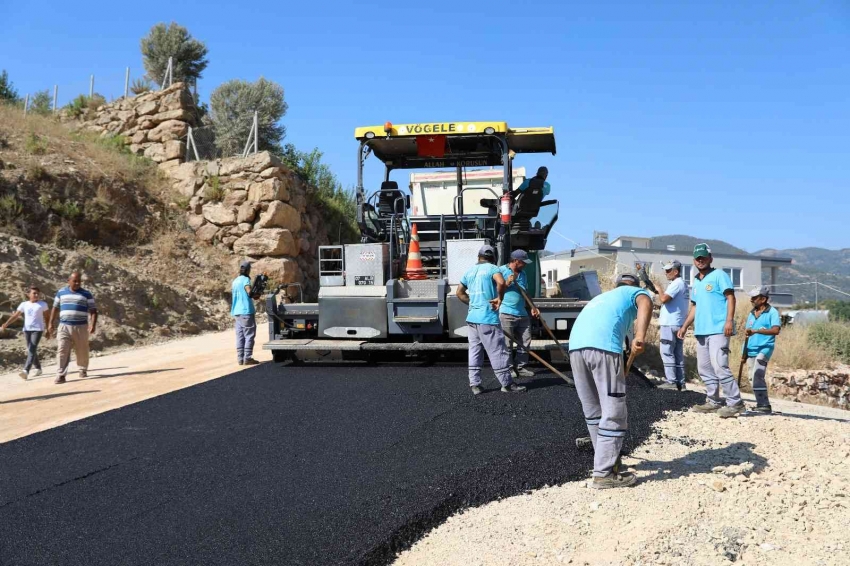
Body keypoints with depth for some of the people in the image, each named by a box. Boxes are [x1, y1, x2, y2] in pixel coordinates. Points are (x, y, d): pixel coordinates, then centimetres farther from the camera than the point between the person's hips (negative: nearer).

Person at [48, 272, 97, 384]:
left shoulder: (86, 294, 4)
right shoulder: (61, 292, 11)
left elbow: (93, 311, 0)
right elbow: (55, 308, 17)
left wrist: (93, 325, -13)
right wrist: (51, 323, 11)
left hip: (81, 327, -1)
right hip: (64, 326, 1)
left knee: (82, 351, 6)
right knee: (62, 350, -10)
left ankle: (83, 370, 30)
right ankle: (61, 375, -12)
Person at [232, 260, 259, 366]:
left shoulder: (235, 281, 17)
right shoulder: (245, 279, -8)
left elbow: (232, 293, 18)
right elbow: (250, 292, -18)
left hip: (236, 312, 8)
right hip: (246, 311, -8)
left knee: (240, 336, 8)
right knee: (249, 335, -4)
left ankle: (240, 358, 8)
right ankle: (247, 358, -7)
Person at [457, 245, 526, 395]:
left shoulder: (470, 271, 15)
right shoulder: (492, 268, -5)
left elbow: (460, 293, 21)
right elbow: (501, 282, -26)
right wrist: (500, 298, -11)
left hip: (472, 318, 7)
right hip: (487, 318, -7)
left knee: (475, 352, 10)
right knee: (497, 352, 0)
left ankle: (475, 384, 10)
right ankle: (507, 384, 7)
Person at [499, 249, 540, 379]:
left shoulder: (522, 273, 18)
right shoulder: (501, 271, -5)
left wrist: (532, 307, 17)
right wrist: (506, 283, -18)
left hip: (522, 313, 7)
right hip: (506, 313, -7)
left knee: (525, 342, 8)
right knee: (507, 343, -3)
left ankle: (521, 367, 18)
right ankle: (509, 368, 6)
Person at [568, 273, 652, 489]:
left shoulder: (602, 297, 42)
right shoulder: (635, 292, 25)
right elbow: (645, 303, -4)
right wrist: (640, 335, -20)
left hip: (576, 344, 7)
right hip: (603, 345, -6)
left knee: (592, 410, 18)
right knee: (613, 412, 0)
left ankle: (607, 459, 32)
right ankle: (604, 473, -1)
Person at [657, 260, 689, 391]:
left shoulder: (676, 283, -14)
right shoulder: (682, 283, 18)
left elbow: (664, 299, -25)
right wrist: (661, 292, 6)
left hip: (670, 324, -10)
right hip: (678, 323, 10)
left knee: (667, 352, -7)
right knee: (678, 353, 9)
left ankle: (671, 381, -9)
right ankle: (680, 382, 11)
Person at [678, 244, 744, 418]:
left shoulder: (719, 275, -2)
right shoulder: (696, 282, 21)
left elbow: (730, 297, -10)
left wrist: (729, 320, -21)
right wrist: (685, 326, 22)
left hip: (718, 329, -9)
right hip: (701, 331, 9)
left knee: (719, 365, -17)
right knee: (704, 368, 9)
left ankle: (735, 403, -13)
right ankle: (713, 402, 17)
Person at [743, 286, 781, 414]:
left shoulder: (772, 312, -5)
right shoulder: (752, 314, 16)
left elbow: (776, 330, -20)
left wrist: (756, 331, -29)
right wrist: (744, 352, 18)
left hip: (764, 348, -7)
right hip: (751, 350, 7)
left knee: (757, 376, -18)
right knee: (753, 378, 7)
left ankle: (764, 405, -16)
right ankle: (761, 404, 15)